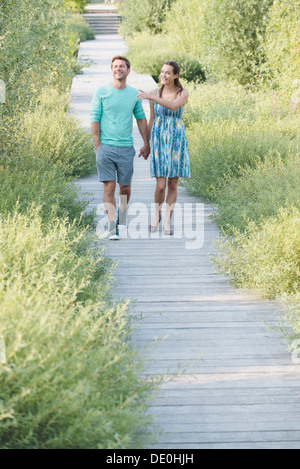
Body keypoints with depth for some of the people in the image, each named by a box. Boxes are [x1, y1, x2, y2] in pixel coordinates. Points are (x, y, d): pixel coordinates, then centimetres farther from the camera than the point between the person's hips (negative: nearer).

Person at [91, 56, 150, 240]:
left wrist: (146, 144, 16)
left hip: (126, 148, 3)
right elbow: (94, 119, 0)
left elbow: (141, 119, 17)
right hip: (106, 147, -3)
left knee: (125, 187, 8)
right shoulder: (101, 92, 0)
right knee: (109, 187, -6)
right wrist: (98, 146, -6)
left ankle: (122, 219, 30)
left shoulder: (134, 94, 9)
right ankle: (113, 227, -6)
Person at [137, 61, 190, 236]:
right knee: (161, 185, -5)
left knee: (173, 184, 2)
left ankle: (167, 221, 13)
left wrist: (151, 97, -31)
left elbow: (173, 106, -24)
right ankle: (157, 214, 22)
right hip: (159, 140, 1)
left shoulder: (184, 93, -3)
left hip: (176, 141, -1)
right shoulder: (154, 93, 5)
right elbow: (152, 119, 10)